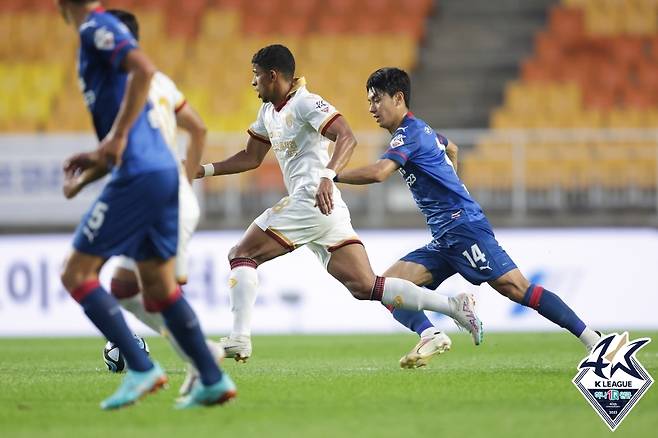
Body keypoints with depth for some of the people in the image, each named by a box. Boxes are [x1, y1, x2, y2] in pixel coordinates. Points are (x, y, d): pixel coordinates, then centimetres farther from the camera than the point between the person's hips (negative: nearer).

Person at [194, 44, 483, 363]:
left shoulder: (305, 103, -6)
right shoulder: (268, 112, 22)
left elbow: (347, 137, -19)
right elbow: (251, 158, 32)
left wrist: (327, 176, -34)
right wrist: (204, 170, 23)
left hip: (311, 201, -9)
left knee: (241, 255, -4)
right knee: (365, 287, 1)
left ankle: (239, 338, -13)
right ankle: (454, 306, -3)